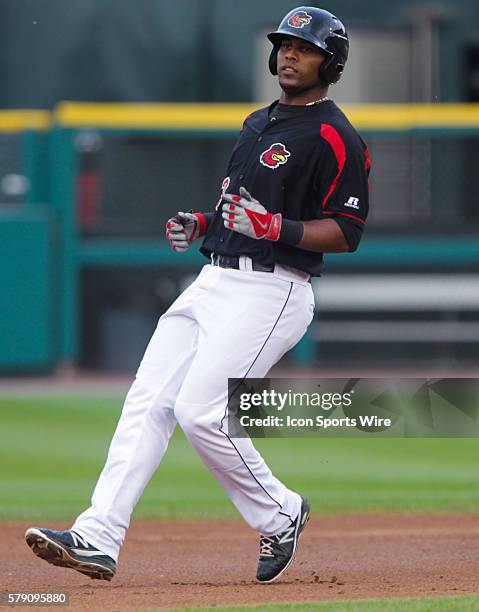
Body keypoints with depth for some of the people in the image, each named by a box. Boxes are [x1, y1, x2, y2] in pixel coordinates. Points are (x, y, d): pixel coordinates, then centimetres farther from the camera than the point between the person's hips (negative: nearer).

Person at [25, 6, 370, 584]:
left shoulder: (335, 138, -7)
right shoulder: (257, 123, 20)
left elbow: (345, 233, -12)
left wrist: (274, 227, -24)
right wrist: (200, 223, 11)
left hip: (270, 292, -8)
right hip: (213, 281, 8)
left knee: (200, 411, -17)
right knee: (146, 404, -4)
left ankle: (279, 514, 5)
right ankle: (97, 540, -9)